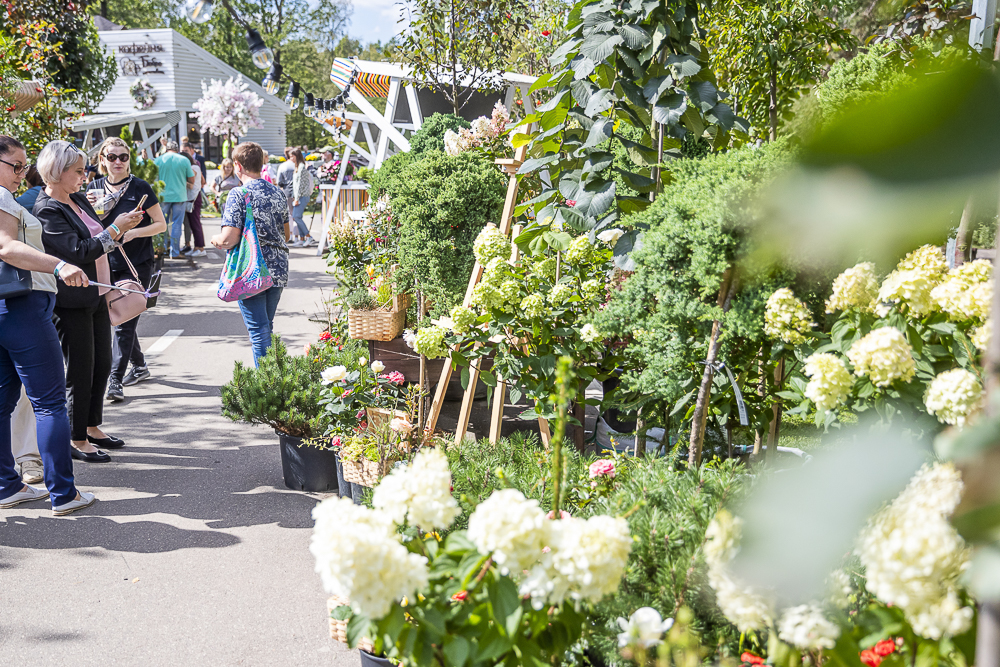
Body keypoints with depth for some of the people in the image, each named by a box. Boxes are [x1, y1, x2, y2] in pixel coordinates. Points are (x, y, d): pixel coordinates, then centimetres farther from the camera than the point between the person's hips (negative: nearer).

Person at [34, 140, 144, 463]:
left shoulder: (78, 199, 10)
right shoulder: (46, 210, -17)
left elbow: (101, 240, 20)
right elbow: (79, 251, -24)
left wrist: (123, 227, 3)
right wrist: (116, 228, -21)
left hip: (96, 295, 9)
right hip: (72, 302, -9)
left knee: (102, 364, 16)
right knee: (80, 370, 0)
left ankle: (92, 427, 31)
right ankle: (77, 440, 13)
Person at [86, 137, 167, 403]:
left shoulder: (140, 188, -6)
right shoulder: (96, 187, 6)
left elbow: (161, 224, -4)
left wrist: (133, 233, -19)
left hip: (137, 264, -5)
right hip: (107, 263, 5)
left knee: (125, 323, -9)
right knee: (121, 318, 15)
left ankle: (115, 381, -8)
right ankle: (139, 366, 33)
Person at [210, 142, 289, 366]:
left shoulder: (238, 195, -13)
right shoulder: (277, 192, 8)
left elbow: (229, 239, -18)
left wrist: (215, 239, 3)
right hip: (278, 269, 6)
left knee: (258, 329, -1)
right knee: (267, 327, 18)